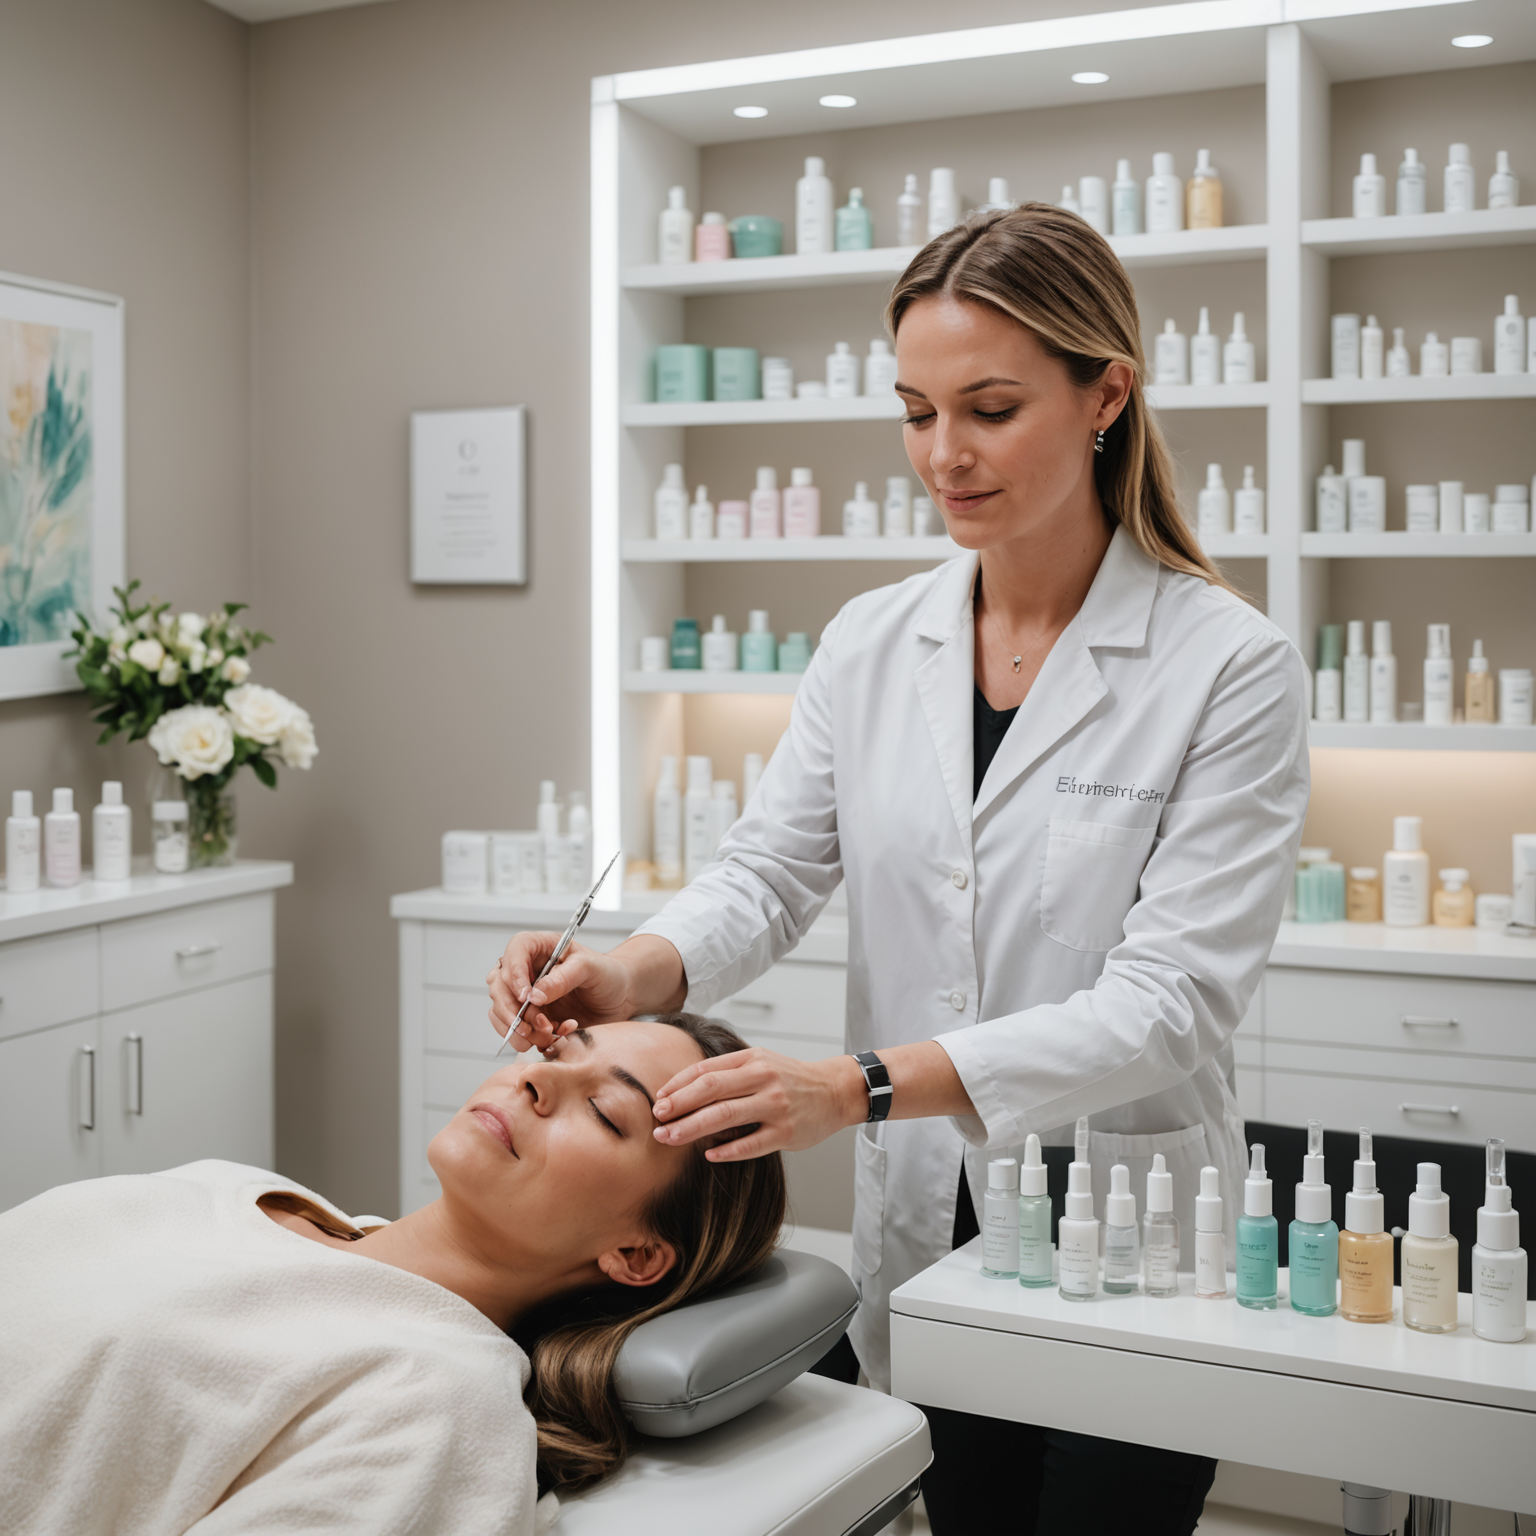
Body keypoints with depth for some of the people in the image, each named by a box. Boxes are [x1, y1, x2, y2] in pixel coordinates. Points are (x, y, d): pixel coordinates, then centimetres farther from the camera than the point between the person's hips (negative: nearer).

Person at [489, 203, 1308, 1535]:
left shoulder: (1229, 667, -13)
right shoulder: (871, 646, 2)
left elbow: (1168, 1000, -20)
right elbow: (768, 874, -1)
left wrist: (860, 1085, -31)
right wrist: (637, 971, -24)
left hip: (1127, 1269, -3)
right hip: (923, 1241, 4)